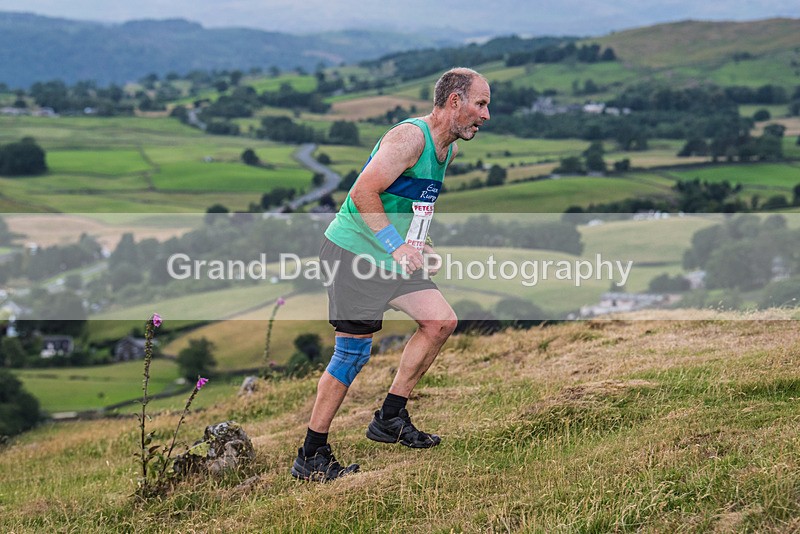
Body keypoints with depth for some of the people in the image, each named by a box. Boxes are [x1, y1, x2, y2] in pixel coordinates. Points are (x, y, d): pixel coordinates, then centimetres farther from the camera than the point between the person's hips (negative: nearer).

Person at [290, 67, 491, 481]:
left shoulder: (448, 150, 11)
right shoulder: (410, 137, -20)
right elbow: (364, 192, -25)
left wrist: (419, 245, 15)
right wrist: (396, 245, -28)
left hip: (394, 256, 9)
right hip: (354, 250, -9)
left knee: (441, 321, 0)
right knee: (354, 353, -9)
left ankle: (390, 417, 11)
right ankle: (310, 455, 0)